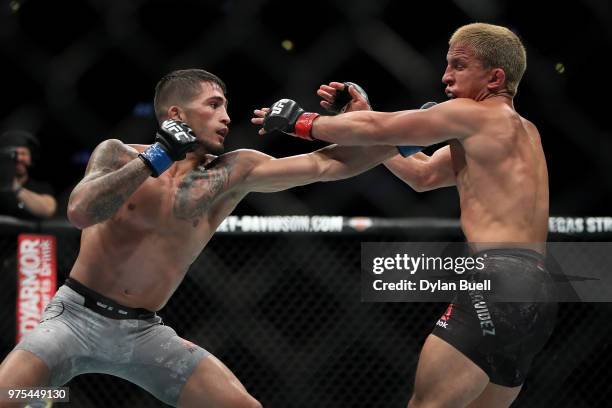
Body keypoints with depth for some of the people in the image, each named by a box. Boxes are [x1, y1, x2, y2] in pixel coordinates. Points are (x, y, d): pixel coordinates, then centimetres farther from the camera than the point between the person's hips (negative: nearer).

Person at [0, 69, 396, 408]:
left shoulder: (232, 172, 0)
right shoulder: (119, 154, -4)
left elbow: (323, 165, -4)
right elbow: (80, 212, -23)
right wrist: (155, 159, -22)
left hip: (143, 331, 3)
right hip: (78, 317, -3)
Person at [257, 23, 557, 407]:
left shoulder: (474, 114, 0)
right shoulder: (519, 131, 28)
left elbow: (377, 129, -1)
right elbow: (423, 174, 32)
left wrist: (301, 121, 12)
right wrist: (357, 116, 30)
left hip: (502, 281, -10)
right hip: (537, 293, 10)